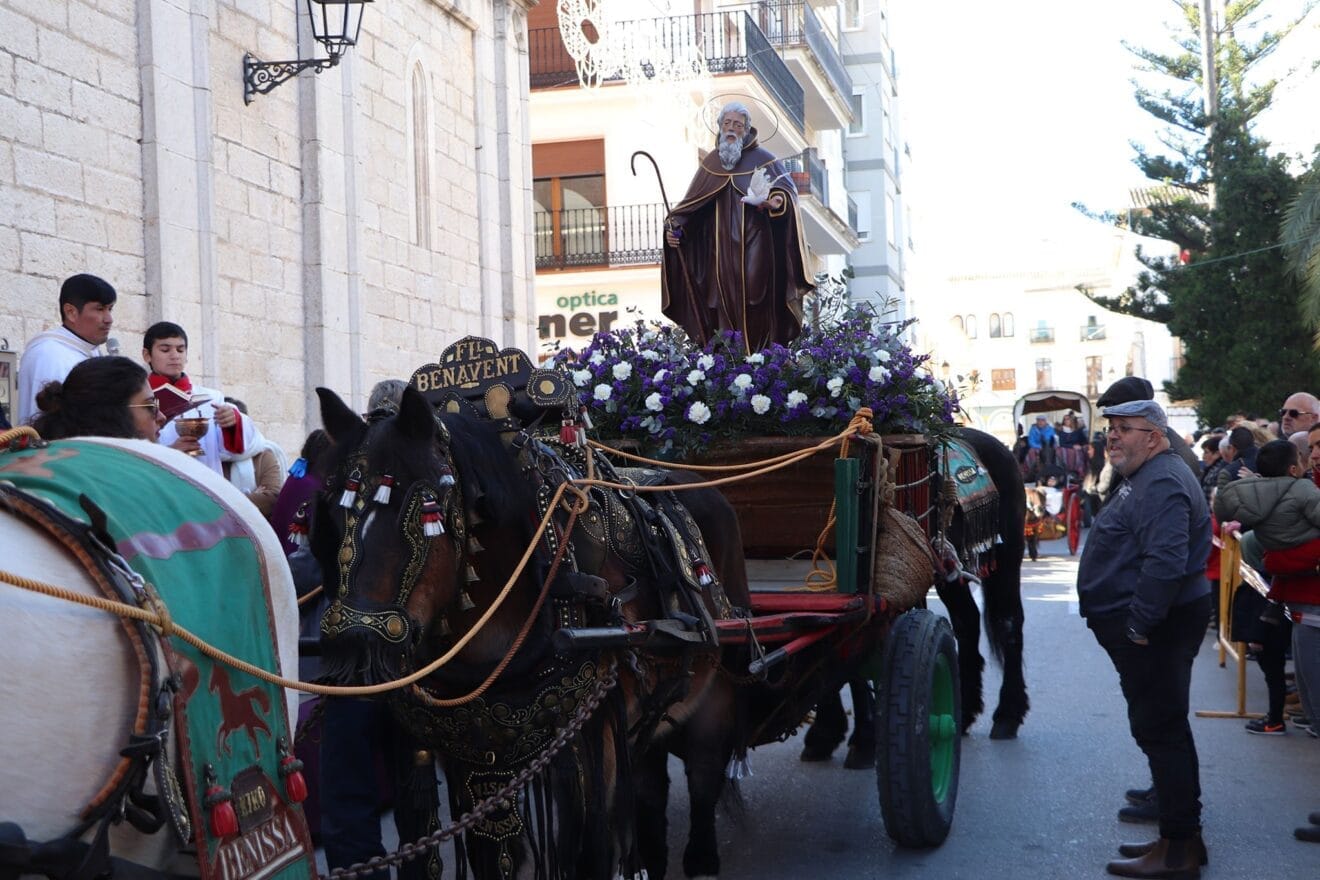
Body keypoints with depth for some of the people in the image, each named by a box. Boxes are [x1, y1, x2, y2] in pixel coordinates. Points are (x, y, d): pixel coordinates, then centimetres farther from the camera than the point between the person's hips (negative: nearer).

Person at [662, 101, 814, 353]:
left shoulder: (762, 159, 2)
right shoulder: (711, 162, 14)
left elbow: (787, 188, -8)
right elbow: (692, 203, 14)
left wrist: (777, 201, -30)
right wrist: (675, 226, -2)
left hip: (754, 249, -3)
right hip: (721, 252, 4)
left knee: (755, 308, -9)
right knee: (726, 305, -1)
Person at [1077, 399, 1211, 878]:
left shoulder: (1162, 484, -19)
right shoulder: (1144, 478, 17)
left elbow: (1166, 563, -29)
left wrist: (1139, 623, -25)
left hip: (1153, 631, -11)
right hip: (1150, 625, 11)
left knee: (1160, 730, -6)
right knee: (1164, 729, 17)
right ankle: (1181, 833, 28)